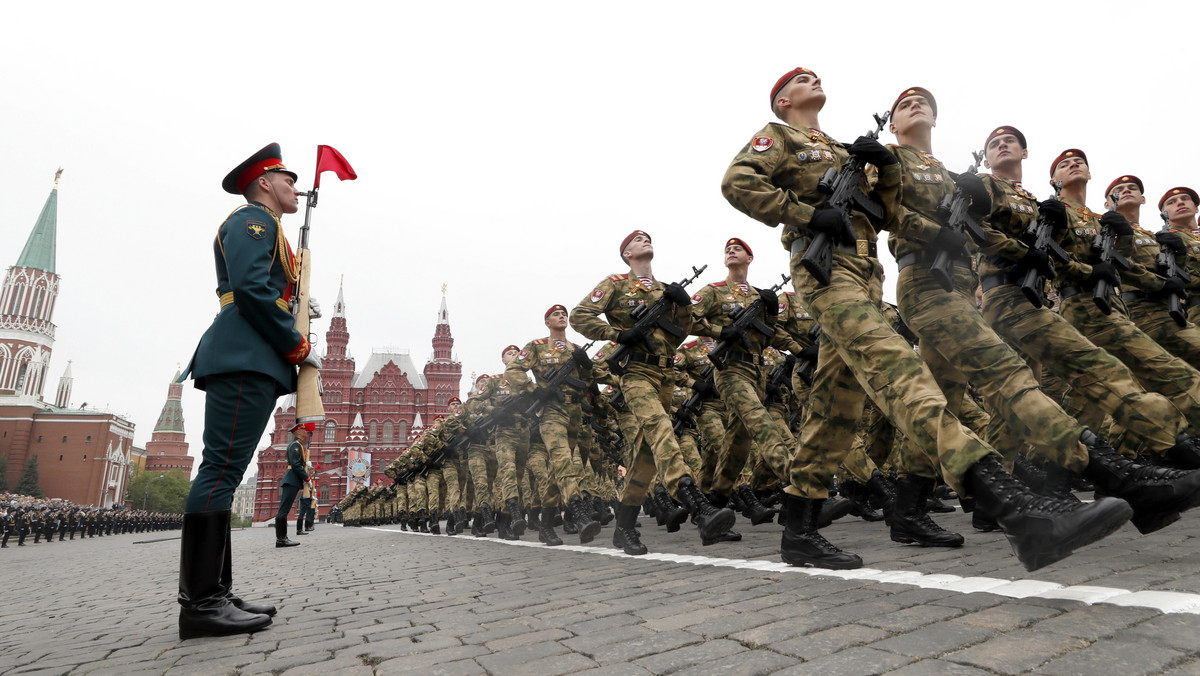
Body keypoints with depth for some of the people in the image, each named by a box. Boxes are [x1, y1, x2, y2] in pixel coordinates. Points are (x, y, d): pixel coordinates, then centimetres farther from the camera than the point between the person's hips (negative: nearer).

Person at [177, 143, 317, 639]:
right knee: (222, 469, -14)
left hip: (247, 363, 11)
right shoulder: (253, 219, 0)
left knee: (223, 472, 5)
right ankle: (200, 603, -13)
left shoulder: (265, 230, 31)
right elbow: (251, 287, -15)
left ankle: (214, 595, 8)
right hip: (246, 358, -11)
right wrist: (299, 346, -11)